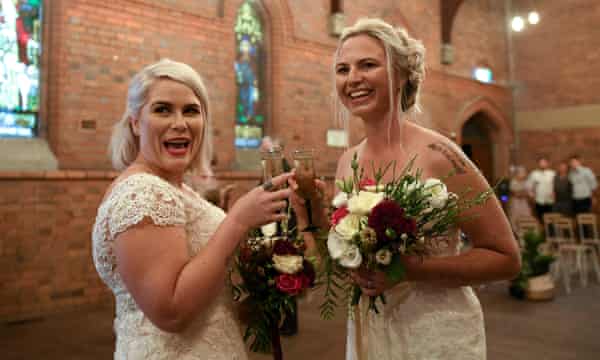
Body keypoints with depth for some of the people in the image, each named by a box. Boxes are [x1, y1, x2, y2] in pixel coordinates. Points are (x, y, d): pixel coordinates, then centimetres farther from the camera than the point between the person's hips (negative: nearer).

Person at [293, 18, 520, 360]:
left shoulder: (435, 153, -19)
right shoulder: (347, 162, -3)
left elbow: (506, 258, -14)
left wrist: (411, 268, -24)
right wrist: (317, 213, -10)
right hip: (366, 332, 6)